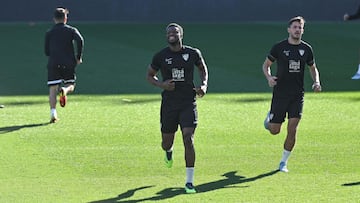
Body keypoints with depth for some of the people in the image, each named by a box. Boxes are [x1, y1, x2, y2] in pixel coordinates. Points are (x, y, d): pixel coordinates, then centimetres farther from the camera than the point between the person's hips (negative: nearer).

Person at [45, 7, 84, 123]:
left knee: (53, 89, 1)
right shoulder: (71, 30, 6)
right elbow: (80, 40, -13)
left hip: (53, 64, 1)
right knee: (70, 86, 14)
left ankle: (53, 113, -14)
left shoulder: (49, 33, 12)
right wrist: (79, 57, -5)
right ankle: (64, 90, -23)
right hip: (69, 63, -1)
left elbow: (47, 52, 13)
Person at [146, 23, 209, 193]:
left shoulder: (193, 53, -1)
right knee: (166, 142, 9)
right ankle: (169, 151, 52)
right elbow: (149, 75, 10)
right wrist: (161, 84, -10)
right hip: (169, 104, 1)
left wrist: (204, 85, -1)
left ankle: (189, 182, -7)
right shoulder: (160, 56, -2)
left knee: (188, 139, -15)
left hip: (188, 104, -1)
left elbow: (203, 69, 18)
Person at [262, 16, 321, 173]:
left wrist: (316, 82, 0)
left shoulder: (306, 49, 5)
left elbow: (313, 68, 19)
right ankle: (270, 117, 39)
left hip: (297, 95, 2)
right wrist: (269, 77, -15)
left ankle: (284, 162, 6)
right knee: (275, 130, 2)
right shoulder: (279, 47, -4)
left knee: (292, 129, -8)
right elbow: (266, 64, 6)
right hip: (280, 94, -2)